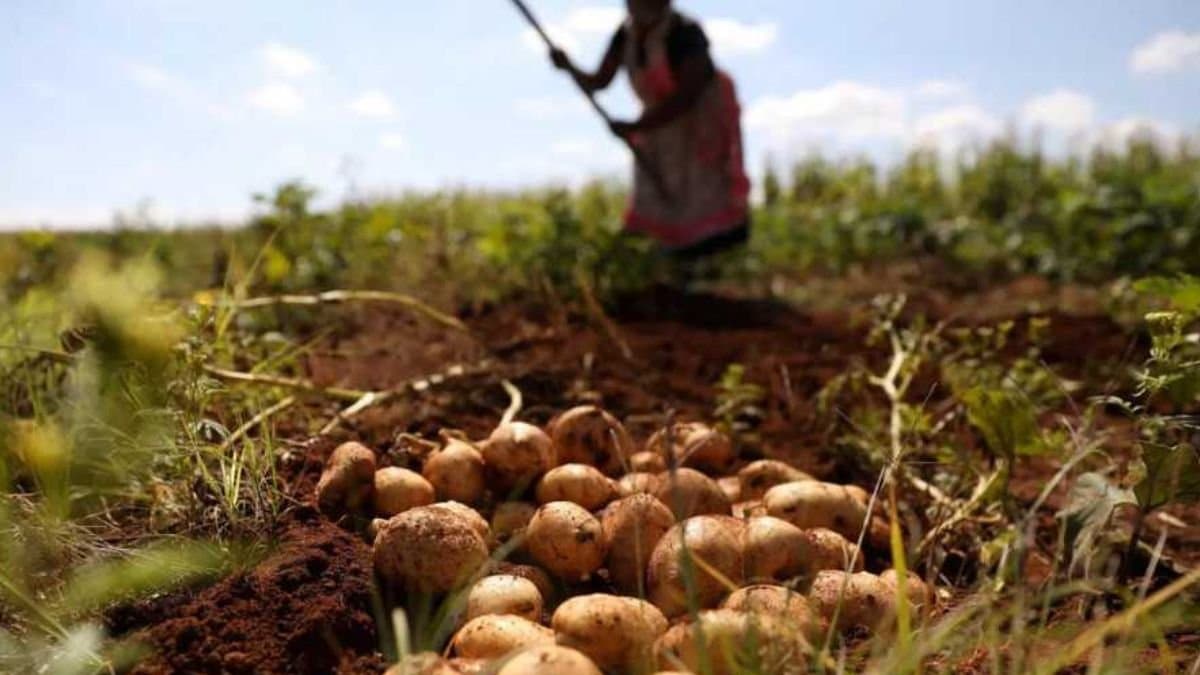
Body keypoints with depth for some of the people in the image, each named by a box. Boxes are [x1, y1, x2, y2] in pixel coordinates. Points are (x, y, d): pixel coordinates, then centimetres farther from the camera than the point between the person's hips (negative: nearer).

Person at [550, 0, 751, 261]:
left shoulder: (685, 33, -27)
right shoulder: (626, 34, -8)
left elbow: (686, 97, -31)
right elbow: (598, 82, -6)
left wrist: (635, 127, -35)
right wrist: (569, 67, -27)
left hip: (705, 121, -7)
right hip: (661, 122, 7)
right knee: (655, 201, 5)